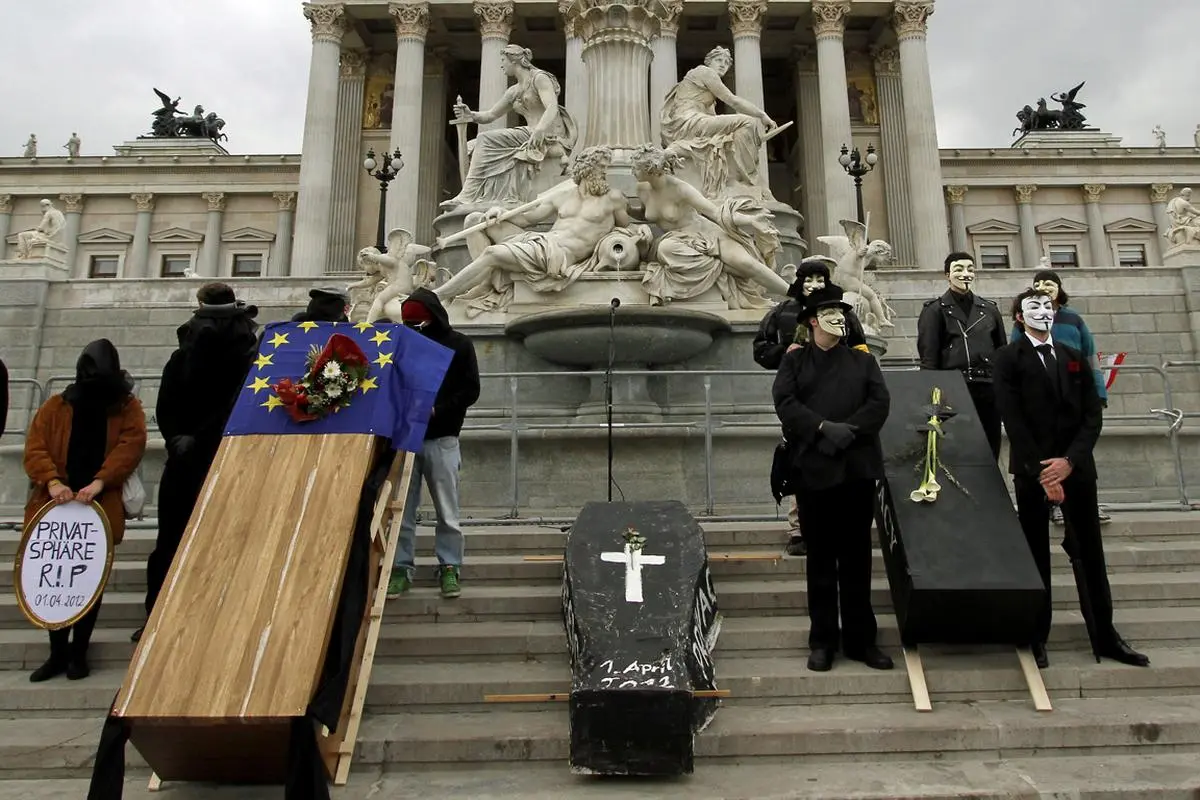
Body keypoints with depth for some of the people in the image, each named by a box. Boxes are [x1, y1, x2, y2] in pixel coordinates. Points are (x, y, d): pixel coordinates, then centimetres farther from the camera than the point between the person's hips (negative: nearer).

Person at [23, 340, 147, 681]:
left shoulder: (128, 408, 3)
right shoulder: (54, 407, 7)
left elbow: (130, 446, -10)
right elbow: (34, 449, -1)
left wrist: (100, 481, -23)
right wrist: (51, 481, -19)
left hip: (101, 510, -2)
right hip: (56, 509, 2)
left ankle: (78, 653, 17)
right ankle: (58, 653, 19)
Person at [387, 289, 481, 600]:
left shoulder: (459, 345, 2)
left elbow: (471, 390, -3)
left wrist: (435, 410, -15)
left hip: (442, 440, -2)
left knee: (447, 512, 2)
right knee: (401, 510, 5)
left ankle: (449, 568, 12)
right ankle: (401, 569, 14)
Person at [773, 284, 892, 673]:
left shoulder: (863, 360, 14)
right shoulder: (794, 361, 9)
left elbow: (880, 401, 0)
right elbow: (785, 402, -6)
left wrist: (849, 429, -13)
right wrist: (823, 428, -17)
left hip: (858, 467, 2)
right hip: (813, 468, -1)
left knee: (857, 556, 7)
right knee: (820, 557, 5)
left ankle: (860, 638, 17)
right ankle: (823, 640, 14)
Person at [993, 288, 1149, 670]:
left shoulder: (1074, 358, 13)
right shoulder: (1009, 358, -1)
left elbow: (1092, 414, 5)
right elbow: (1013, 419, -9)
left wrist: (1069, 460, -10)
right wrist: (1041, 472, -15)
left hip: (1076, 466, 4)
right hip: (1032, 469, -4)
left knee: (1090, 552, 9)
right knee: (1036, 554, 3)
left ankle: (1104, 635, 19)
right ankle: (1037, 637, 11)